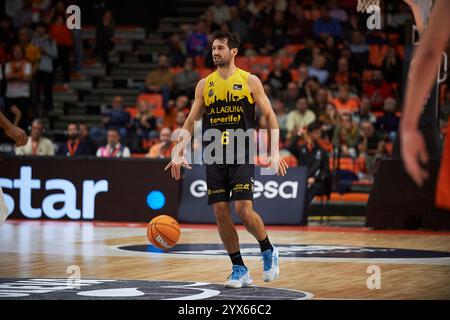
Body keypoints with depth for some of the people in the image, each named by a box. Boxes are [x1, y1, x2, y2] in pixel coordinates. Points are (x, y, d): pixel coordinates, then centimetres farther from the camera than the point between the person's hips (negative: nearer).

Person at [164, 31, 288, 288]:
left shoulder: (250, 81, 0)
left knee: (244, 209, -15)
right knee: (221, 212, -1)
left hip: (242, 155, -4)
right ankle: (240, 270, 8)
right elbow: (191, 121, 11)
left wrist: (275, 152, -10)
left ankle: (269, 252, 11)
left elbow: (270, 116, 1)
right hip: (214, 156, 4)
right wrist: (179, 153, 0)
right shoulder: (205, 85, 9)